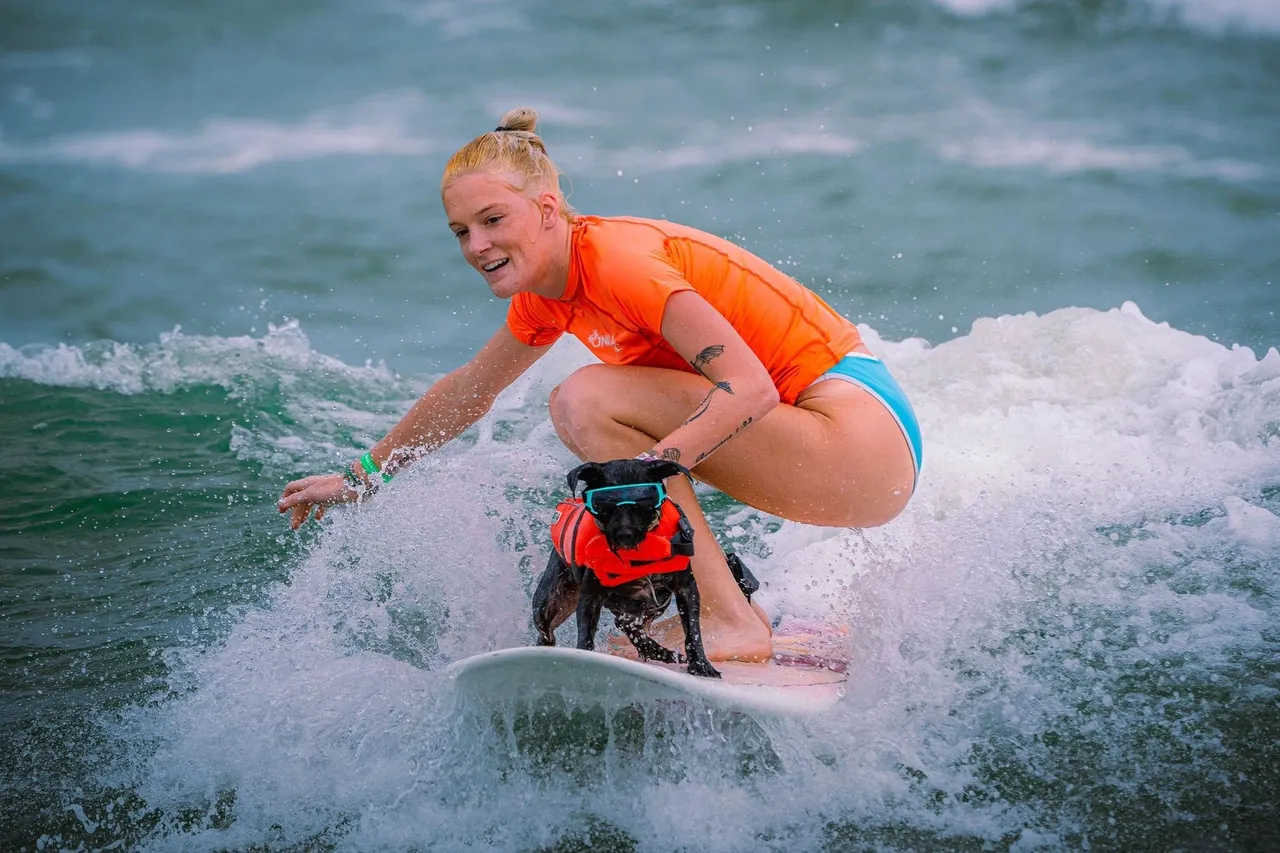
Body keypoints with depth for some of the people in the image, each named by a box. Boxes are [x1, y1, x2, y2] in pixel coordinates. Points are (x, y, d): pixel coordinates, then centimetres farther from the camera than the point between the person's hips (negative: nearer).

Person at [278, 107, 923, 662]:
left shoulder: (617, 258, -18)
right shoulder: (547, 293, 10)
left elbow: (751, 387, -26)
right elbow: (467, 391, 26)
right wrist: (361, 477, 31)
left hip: (863, 434, -9)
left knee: (587, 400, -19)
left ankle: (730, 623, -20)